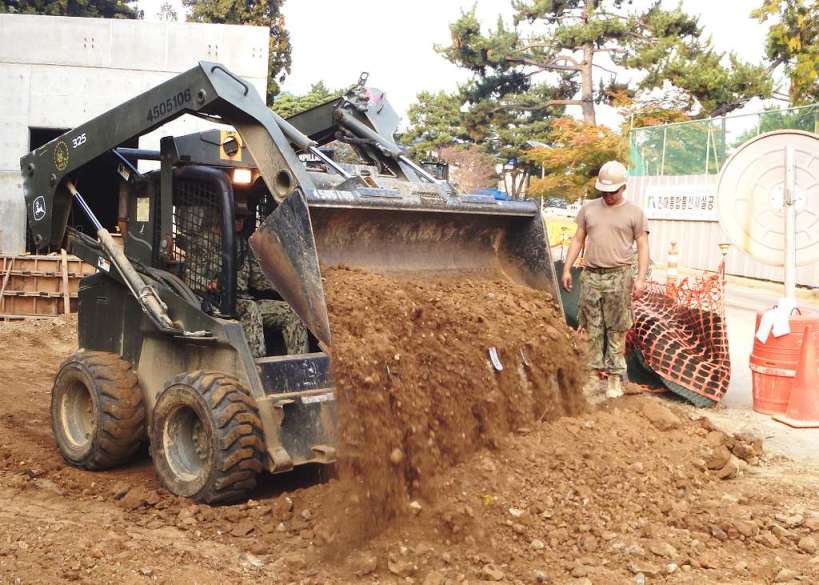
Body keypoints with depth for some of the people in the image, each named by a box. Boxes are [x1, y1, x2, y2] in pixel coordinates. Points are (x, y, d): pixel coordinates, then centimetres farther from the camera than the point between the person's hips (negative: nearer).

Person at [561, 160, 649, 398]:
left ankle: (615, 378, 5)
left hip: (619, 278, -3)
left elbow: (643, 247, 0)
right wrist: (567, 269, 8)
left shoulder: (634, 213, 3)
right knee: (592, 329, 4)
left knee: (616, 331, 0)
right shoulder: (588, 209, 11)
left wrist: (641, 277, -10)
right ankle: (594, 372, 11)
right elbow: (578, 240, 14)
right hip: (591, 276, 3)